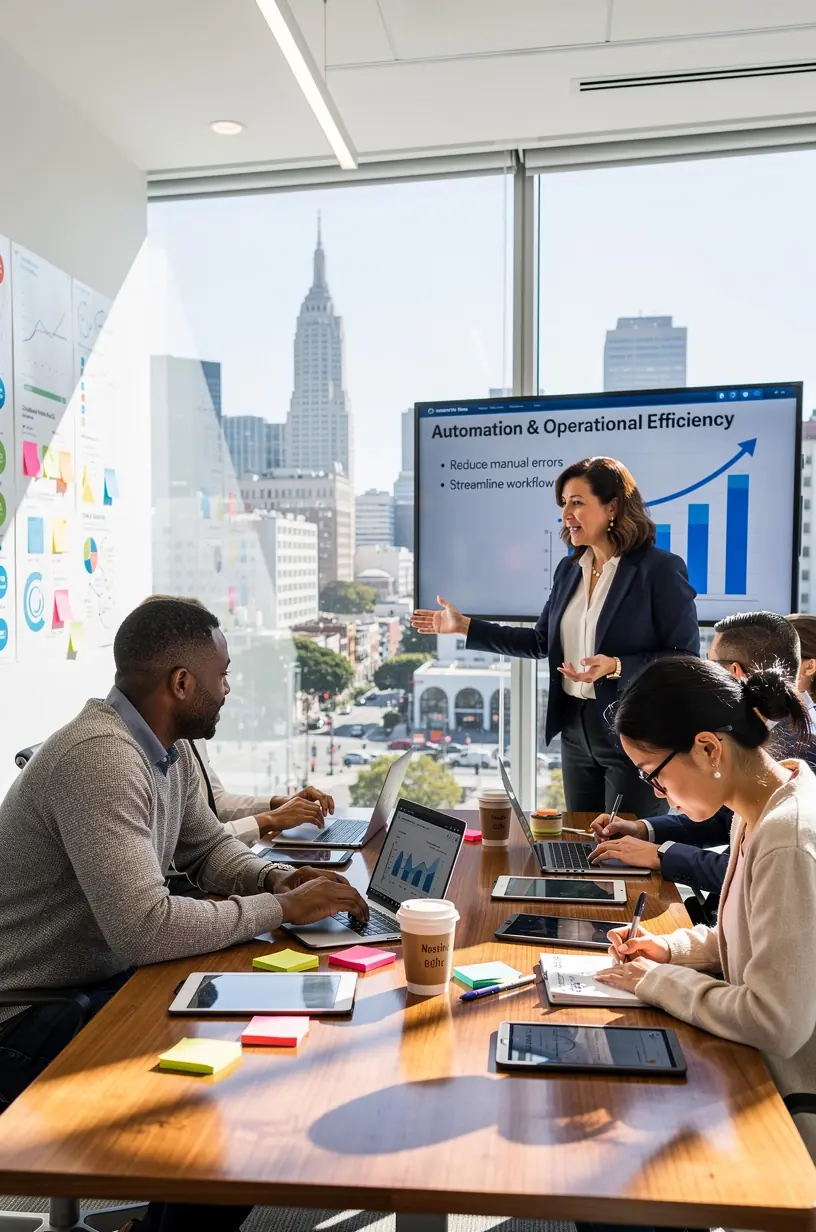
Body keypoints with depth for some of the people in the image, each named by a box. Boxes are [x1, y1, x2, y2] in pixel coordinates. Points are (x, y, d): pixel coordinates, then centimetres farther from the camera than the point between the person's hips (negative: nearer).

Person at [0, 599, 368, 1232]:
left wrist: (272, 877, -7)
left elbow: (209, 847, 14)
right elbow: (145, 929, -36)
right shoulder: (100, 758, -30)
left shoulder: (168, 747, 1)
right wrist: (282, 908, -24)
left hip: (103, 979, 9)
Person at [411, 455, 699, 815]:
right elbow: (543, 642, 14)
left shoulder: (660, 569, -13)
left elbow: (687, 660, -13)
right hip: (576, 731, 7)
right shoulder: (569, 568, 7)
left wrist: (617, 667, -25)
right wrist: (465, 626, 11)